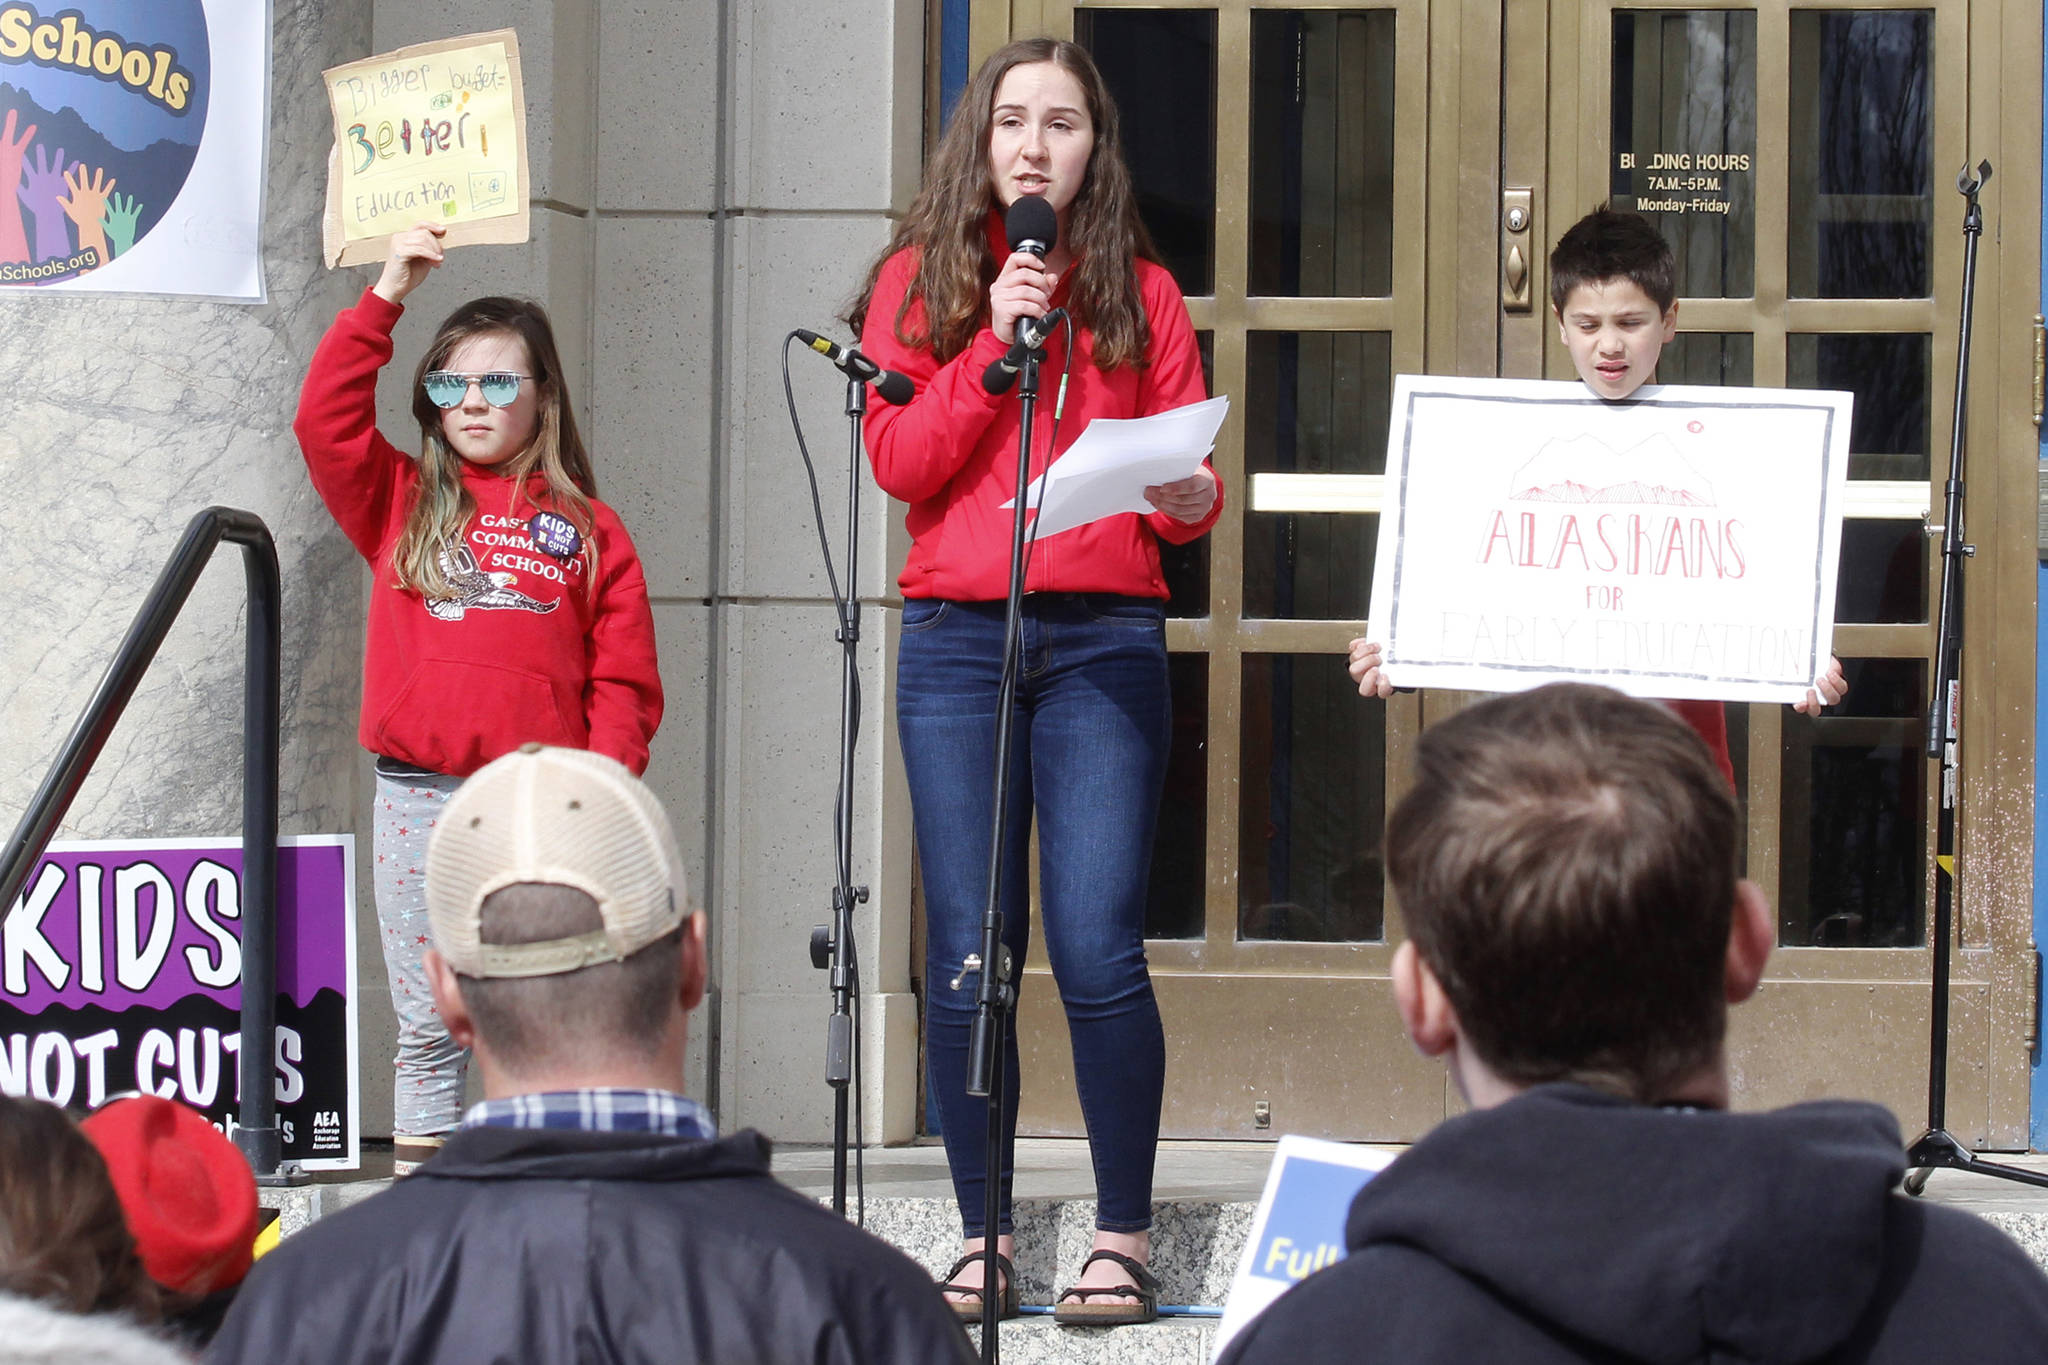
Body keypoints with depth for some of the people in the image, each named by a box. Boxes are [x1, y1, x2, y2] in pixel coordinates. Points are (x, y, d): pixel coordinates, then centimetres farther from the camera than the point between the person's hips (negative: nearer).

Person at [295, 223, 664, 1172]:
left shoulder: (586, 528, 8)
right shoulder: (402, 504, 13)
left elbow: (624, 679, 5)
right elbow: (326, 419, 0)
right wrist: (386, 297, -2)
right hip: (419, 798, 1)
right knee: (428, 1030, 4)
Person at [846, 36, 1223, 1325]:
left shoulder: (1140, 292, 11)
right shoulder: (921, 278, 10)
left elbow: (1187, 480, 9)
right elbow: (898, 460, -1)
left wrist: (1190, 498, -13)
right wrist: (994, 339, -8)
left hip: (1105, 638, -1)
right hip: (956, 638, 1)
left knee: (1098, 951, -9)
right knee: (967, 955, 0)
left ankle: (1125, 1233, 2)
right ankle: (982, 1234, 10)